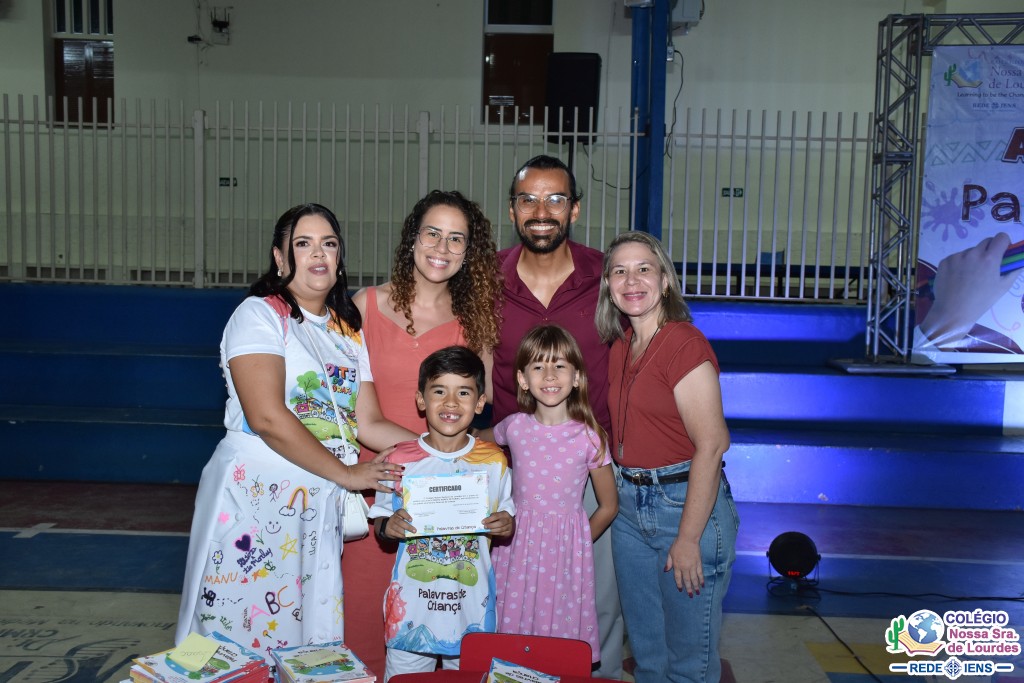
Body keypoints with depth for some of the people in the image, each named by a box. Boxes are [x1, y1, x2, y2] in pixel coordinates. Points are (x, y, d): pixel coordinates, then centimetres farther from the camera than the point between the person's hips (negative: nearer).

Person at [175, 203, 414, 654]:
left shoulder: (347, 332, 14)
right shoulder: (259, 314, -6)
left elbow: (369, 423, 8)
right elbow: (268, 418, -17)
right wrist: (346, 474, -15)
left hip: (321, 504, 6)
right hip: (257, 496, -6)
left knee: (310, 635, 9)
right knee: (245, 630, 0)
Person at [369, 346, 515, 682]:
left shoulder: (493, 460, -1)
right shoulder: (400, 460, -4)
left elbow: (508, 521, 8)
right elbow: (379, 521, 5)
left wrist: (507, 525, -13)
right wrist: (389, 526, -16)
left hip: (471, 602, 1)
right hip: (412, 602, -1)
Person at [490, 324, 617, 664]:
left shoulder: (589, 437, -7)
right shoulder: (514, 427, -3)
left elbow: (608, 507, 3)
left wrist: (573, 545, 5)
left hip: (566, 547, -1)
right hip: (516, 544, 2)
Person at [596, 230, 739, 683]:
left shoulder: (685, 344, -16)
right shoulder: (619, 346, 8)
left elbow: (711, 446, -20)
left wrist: (688, 539, -19)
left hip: (687, 501, -7)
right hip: (630, 504, 8)